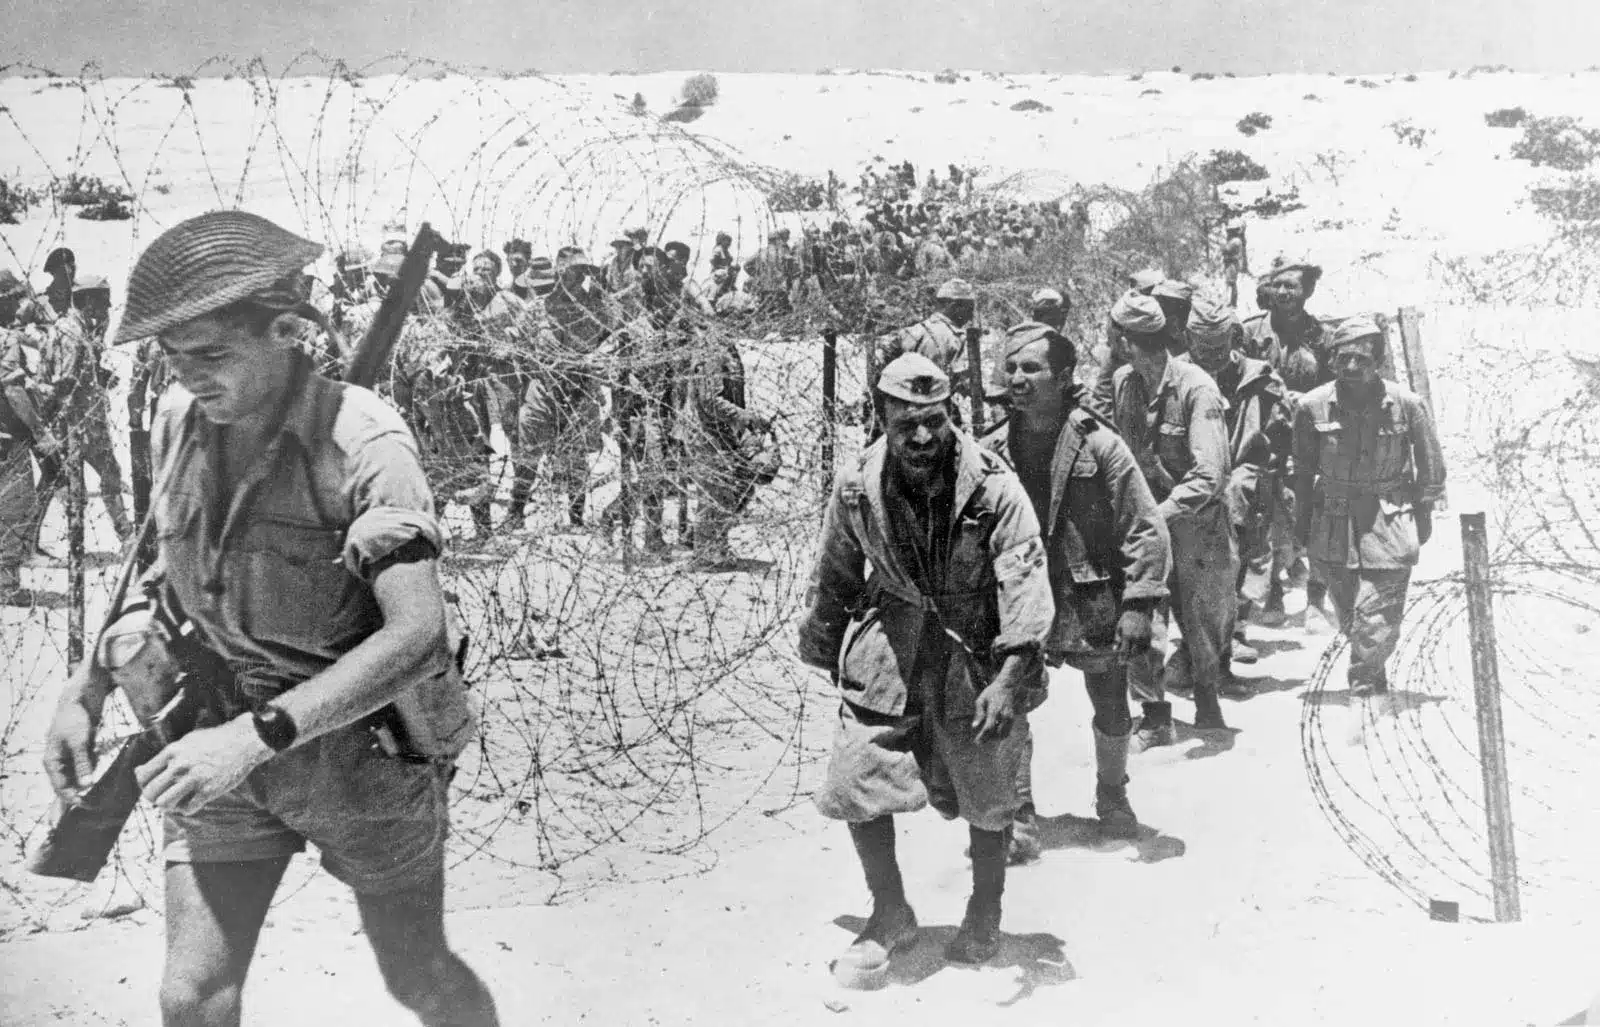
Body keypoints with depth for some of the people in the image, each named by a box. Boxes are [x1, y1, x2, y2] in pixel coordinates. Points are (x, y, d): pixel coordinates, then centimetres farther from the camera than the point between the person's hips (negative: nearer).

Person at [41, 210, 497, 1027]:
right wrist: (85, 692, 7)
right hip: (224, 740, 5)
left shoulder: (364, 440, -21)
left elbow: (416, 634, -29)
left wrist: (257, 737, -34)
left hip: (360, 742, -4)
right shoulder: (181, 421, -2)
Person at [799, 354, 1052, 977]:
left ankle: (985, 914, 37)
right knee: (856, 784, -4)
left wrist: (1010, 674, -34)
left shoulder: (993, 488, -18)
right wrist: (823, 652, 18)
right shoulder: (857, 488, -7)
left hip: (977, 656, -2)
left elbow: (1025, 580, -24)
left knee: (986, 796, 10)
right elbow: (834, 576, 9)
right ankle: (889, 915, 20)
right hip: (889, 650, 2)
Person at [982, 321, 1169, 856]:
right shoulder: (992, 451, -2)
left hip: (1092, 603, -1)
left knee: (1112, 712, 14)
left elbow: (1146, 530, -9)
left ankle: (1112, 796, 39)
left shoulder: (1099, 444, -10)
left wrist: (1138, 604, -14)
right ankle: (1017, 814, 11)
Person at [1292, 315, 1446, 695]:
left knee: (1378, 621, -9)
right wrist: (1302, 522, 10)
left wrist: (1423, 514, 4)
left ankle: (1362, 683, 10)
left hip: (1389, 524, -2)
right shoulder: (1313, 407, -6)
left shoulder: (1407, 405, -10)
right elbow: (1303, 471, 7)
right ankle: (1374, 678, 35)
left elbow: (1430, 465, 3)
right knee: (1349, 618, 12)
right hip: (1333, 526, 2)